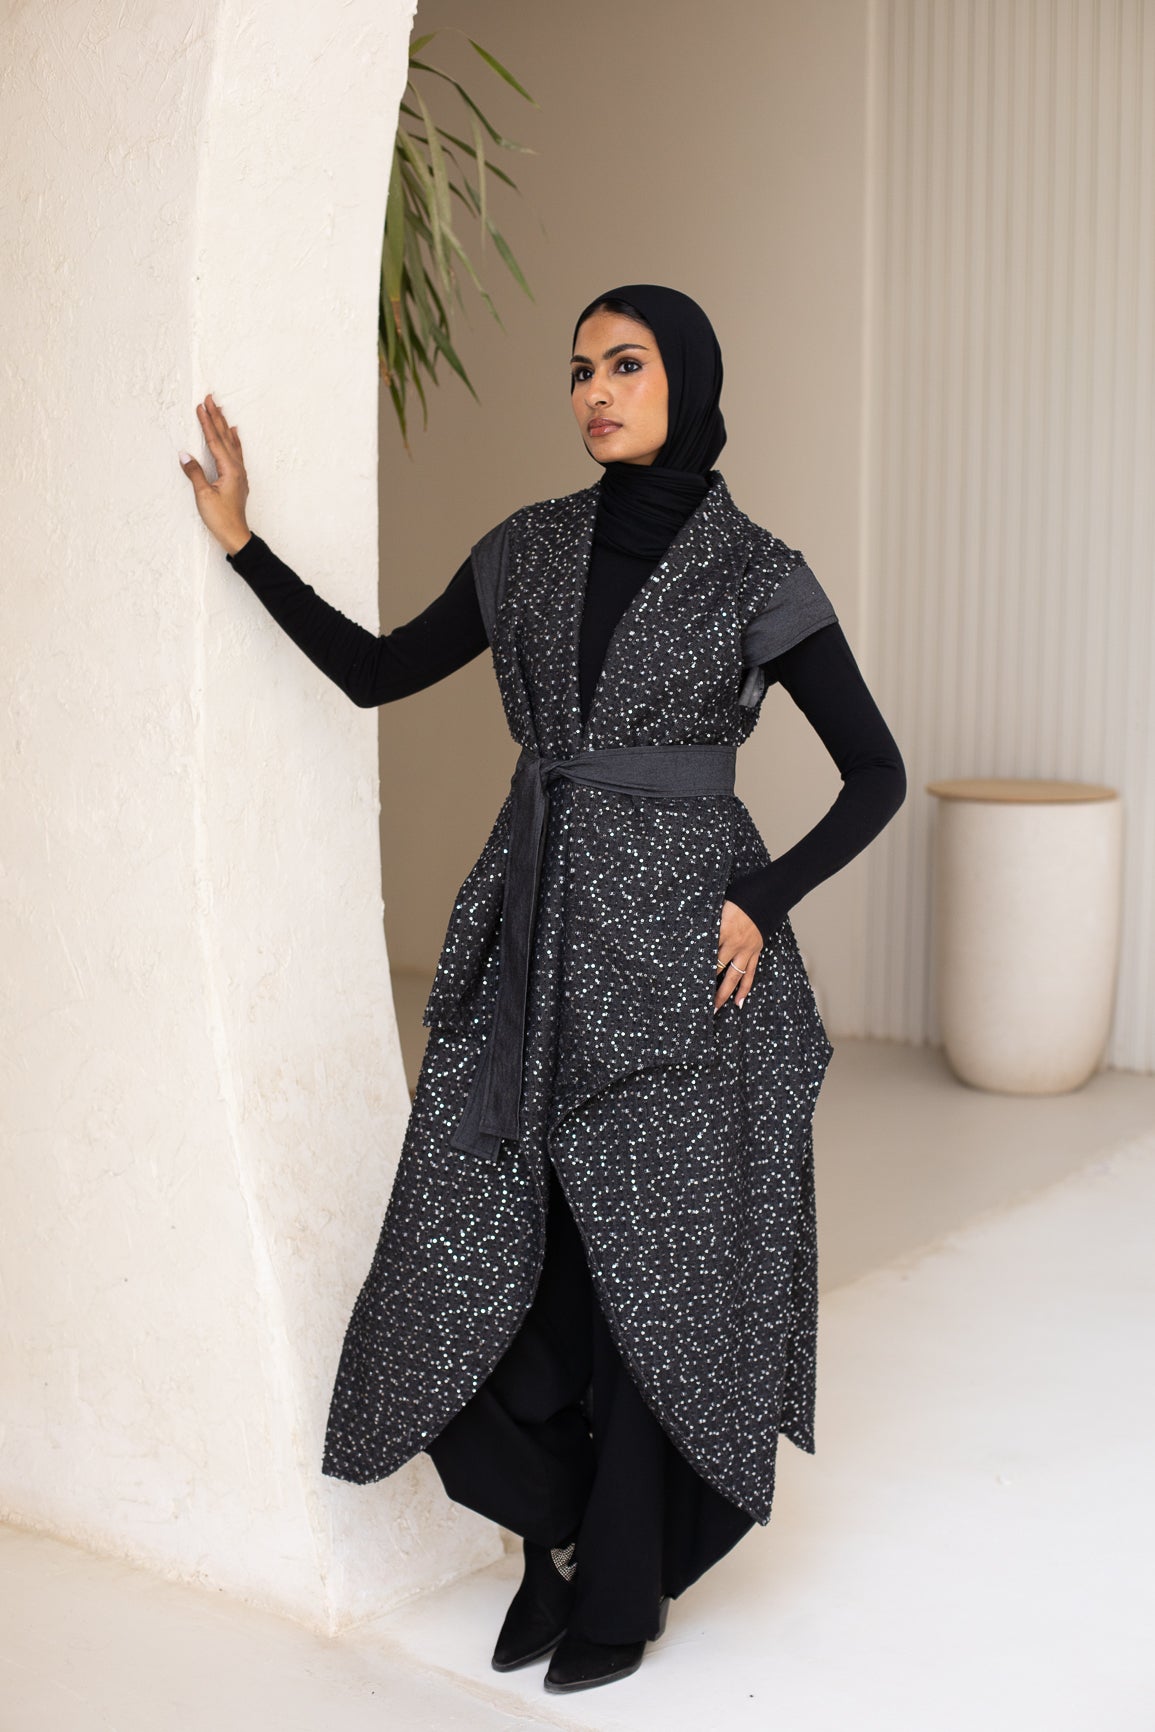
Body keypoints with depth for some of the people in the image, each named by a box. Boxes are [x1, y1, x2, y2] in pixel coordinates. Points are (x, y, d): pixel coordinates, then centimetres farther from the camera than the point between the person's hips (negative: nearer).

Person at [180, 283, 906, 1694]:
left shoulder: (757, 576, -4)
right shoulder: (529, 549, 8)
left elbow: (877, 774, -1)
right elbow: (375, 672, 13)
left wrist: (763, 906, -10)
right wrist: (243, 542, 7)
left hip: (675, 953, -4)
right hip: (535, 941, 4)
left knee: (651, 1264, 4)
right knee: (490, 1250, 3)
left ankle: (624, 1586, 23)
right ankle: (556, 1531, 28)